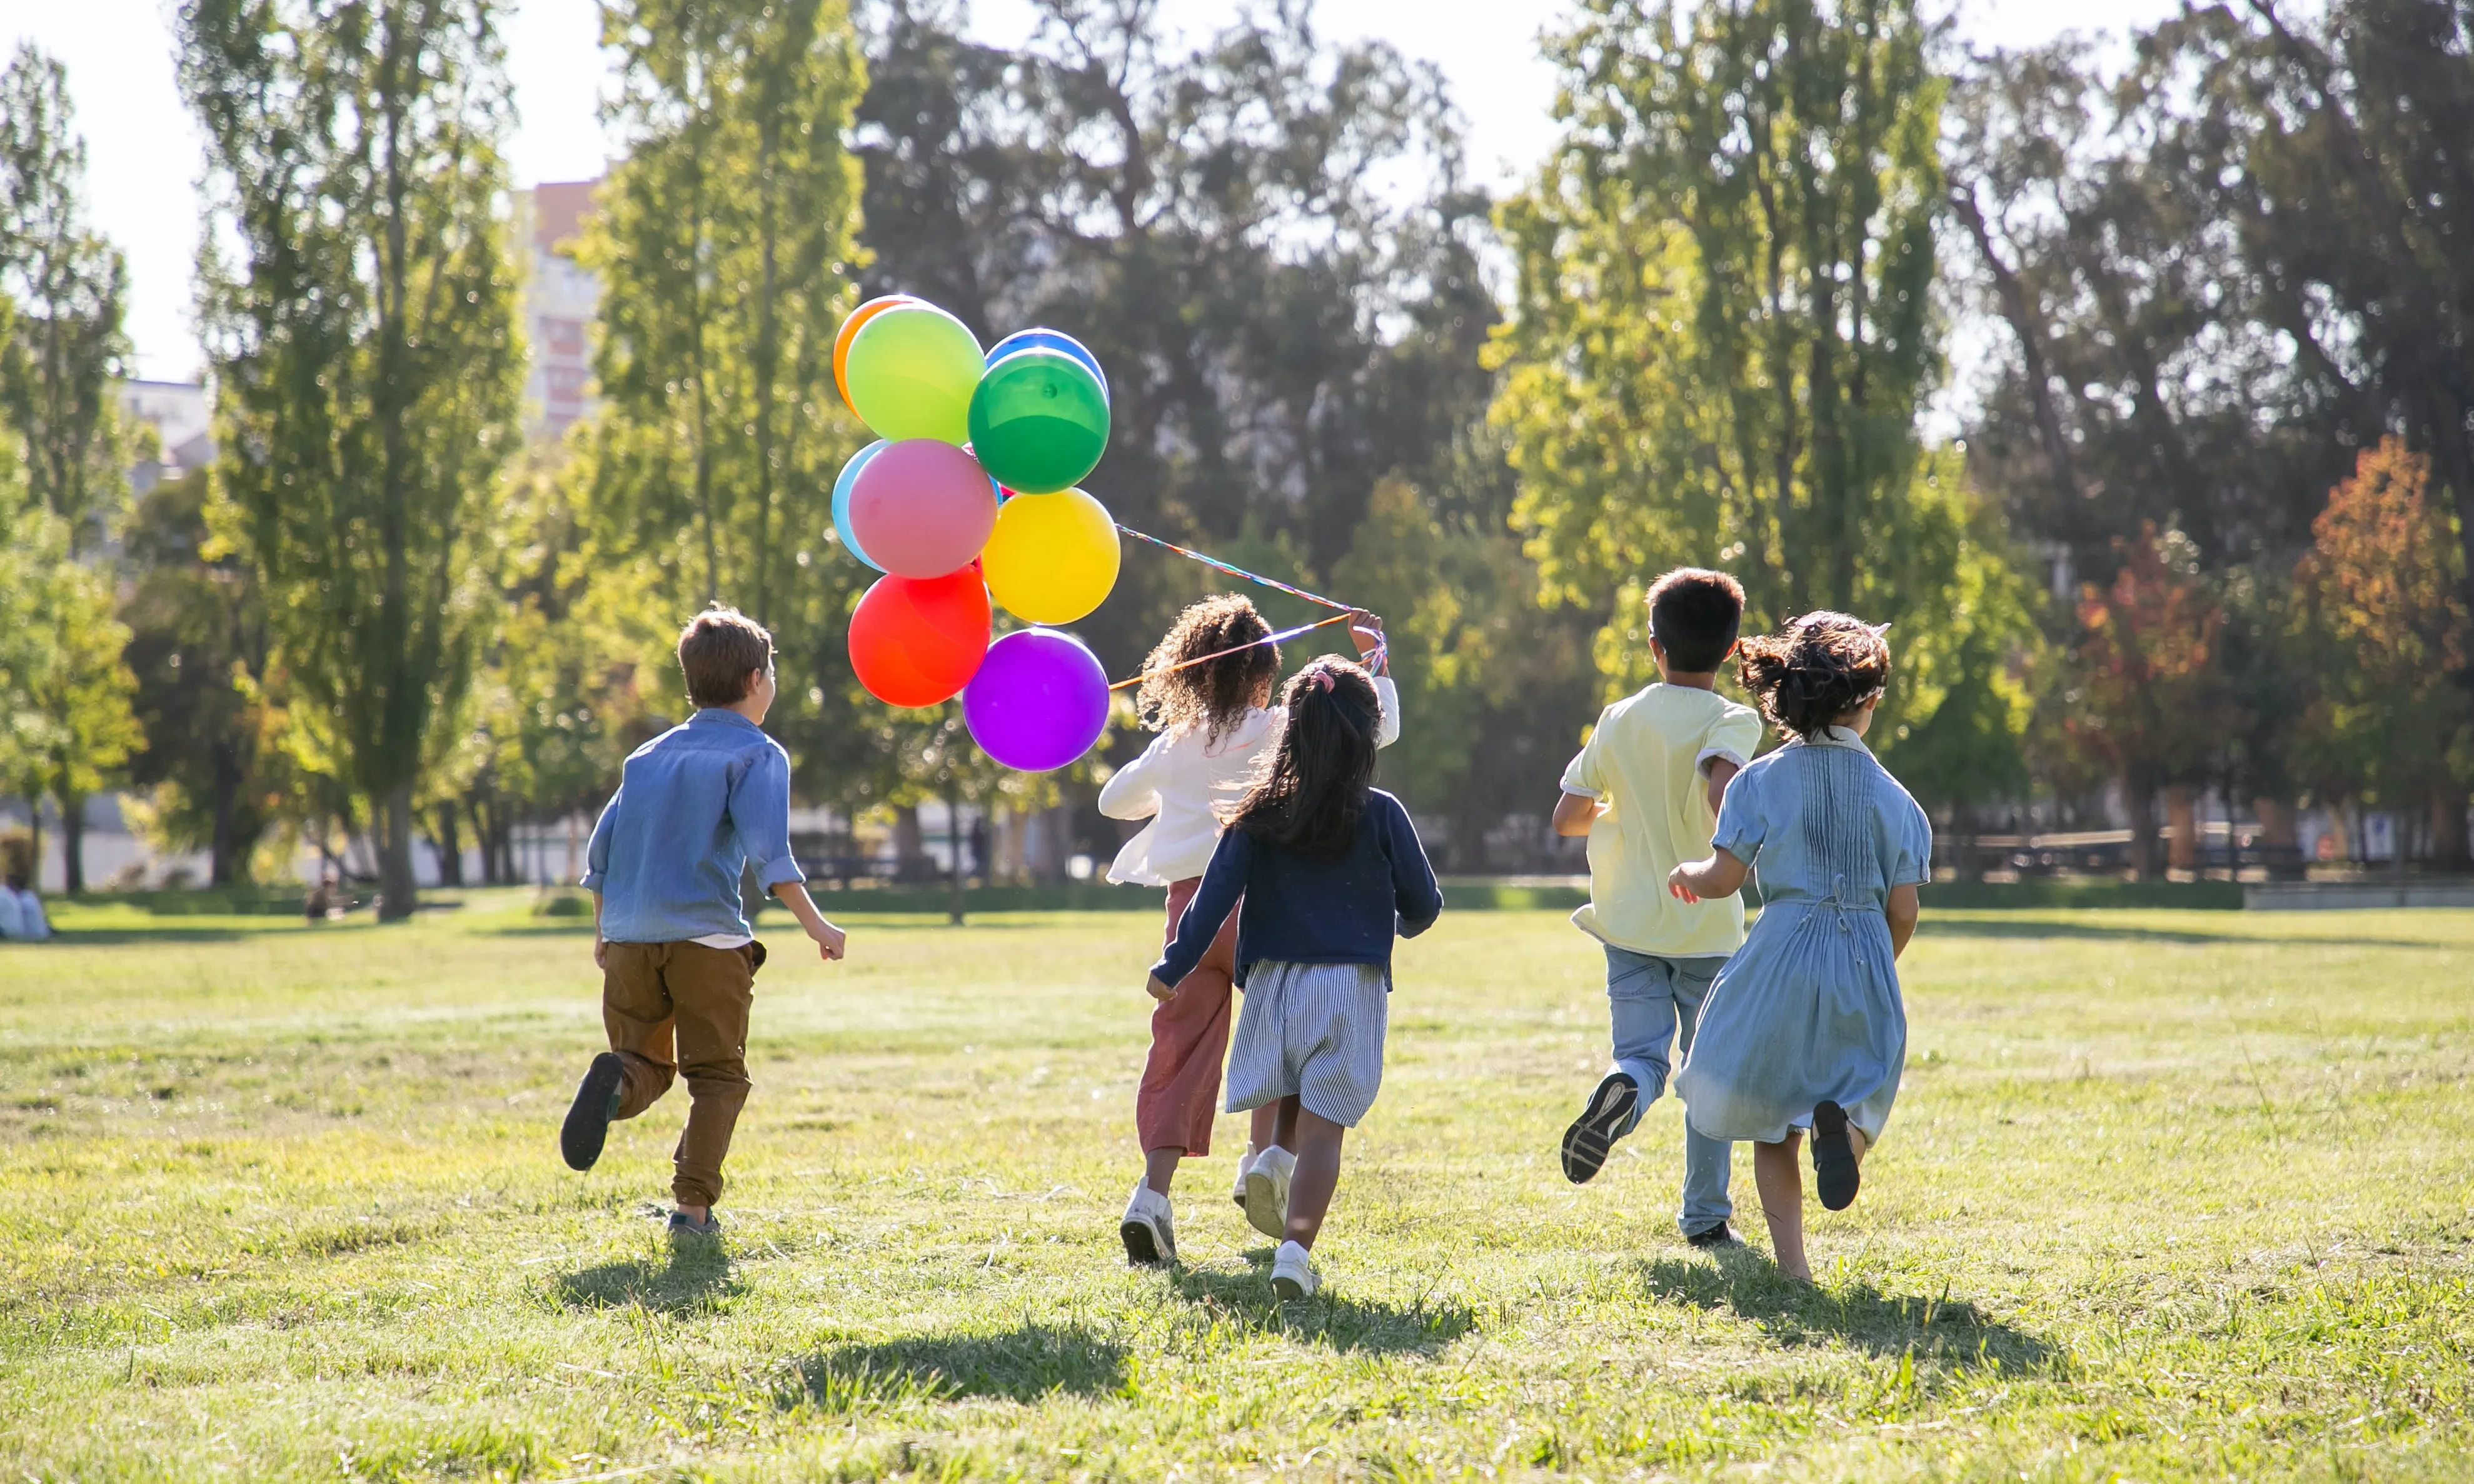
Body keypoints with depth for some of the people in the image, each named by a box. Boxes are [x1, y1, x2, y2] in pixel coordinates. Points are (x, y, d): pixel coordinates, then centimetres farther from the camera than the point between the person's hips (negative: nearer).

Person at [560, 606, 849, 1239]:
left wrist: (602, 931, 26)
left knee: (648, 1064, 14)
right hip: (706, 935, -4)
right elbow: (766, 847, -13)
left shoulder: (650, 754, 19)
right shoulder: (757, 753, 2)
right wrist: (814, 923, -14)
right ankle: (694, 1206, -5)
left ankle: (615, 1080, -22)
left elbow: (602, 847, 17)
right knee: (717, 1075, 6)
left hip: (629, 936, 4)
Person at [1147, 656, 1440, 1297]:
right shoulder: (1380, 816, -2)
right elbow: (1424, 903, 5)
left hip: (1273, 979, 2)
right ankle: (1295, 1247, -15)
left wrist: (1174, 967, 2)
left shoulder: (1261, 814, 1)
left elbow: (1216, 894, -4)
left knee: (1287, 1106, 24)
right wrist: (1401, 925, 28)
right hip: (1350, 982, -2)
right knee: (1322, 1125, -4)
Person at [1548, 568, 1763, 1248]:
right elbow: (1723, 787, -30)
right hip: (1708, 927, -2)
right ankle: (1705, 1214, 14)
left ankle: (1619, 1091, -34)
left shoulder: (1620, 720, 4)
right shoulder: (1734, 721, -8)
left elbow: (1566, 817, 6)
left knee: (1643, 1055, 2)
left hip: (1630, 921, 2)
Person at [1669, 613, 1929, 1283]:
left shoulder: (1763, 781, -3)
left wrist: (1686, 873, 17)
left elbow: (1722, 878, -6)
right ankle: (1842, 1122, -24)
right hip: (1867, 962, 1)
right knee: (1859, 1090, 14)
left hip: (1783, 955, -1)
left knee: (1770, 1117, 12)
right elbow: (1903, 911, 2)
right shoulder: (1892, 796, 2)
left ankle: (1791, 1261, 3)